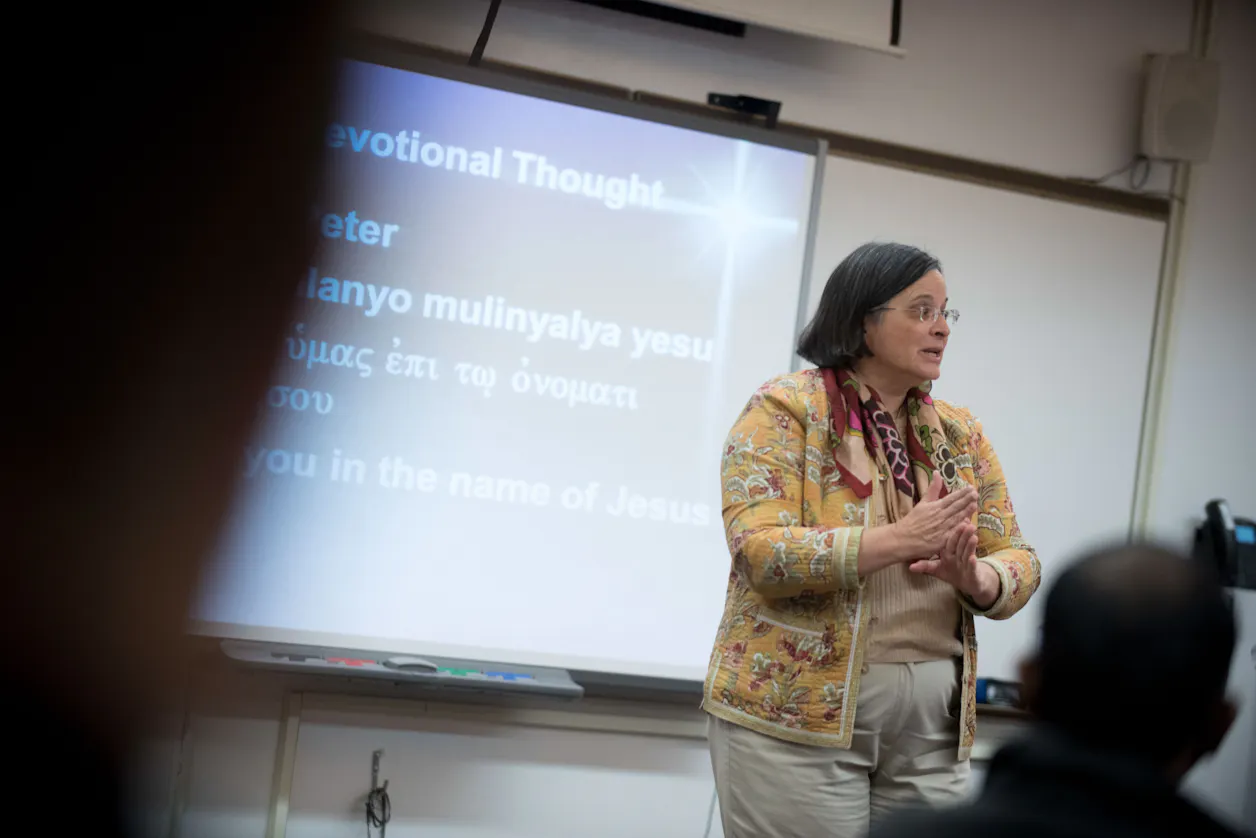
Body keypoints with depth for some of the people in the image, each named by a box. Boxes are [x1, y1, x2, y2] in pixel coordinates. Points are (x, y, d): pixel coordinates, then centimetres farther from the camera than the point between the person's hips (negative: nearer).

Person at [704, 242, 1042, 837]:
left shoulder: (960, 434, 11)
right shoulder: (786, 409, -5)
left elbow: (1019, 562, 7)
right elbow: (760, 550, -17)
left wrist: (974, 576, -16)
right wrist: (898, 541, -27)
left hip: (932, 727, 5)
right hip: (796, 715, -5)